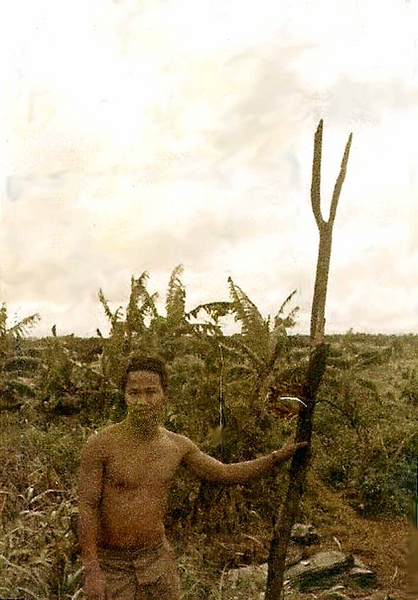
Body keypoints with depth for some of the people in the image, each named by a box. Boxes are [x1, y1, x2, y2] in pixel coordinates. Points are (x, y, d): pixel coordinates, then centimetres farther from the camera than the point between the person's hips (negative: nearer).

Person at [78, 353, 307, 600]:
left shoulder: (177, 446, -1)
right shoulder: (100, 445, -15)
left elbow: (224, 473, 10)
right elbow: (87, 508, -12)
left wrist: (279, 456, 5)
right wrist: (91, 570, -17)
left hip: (156, 557, 4)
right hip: (111, 561, -3)